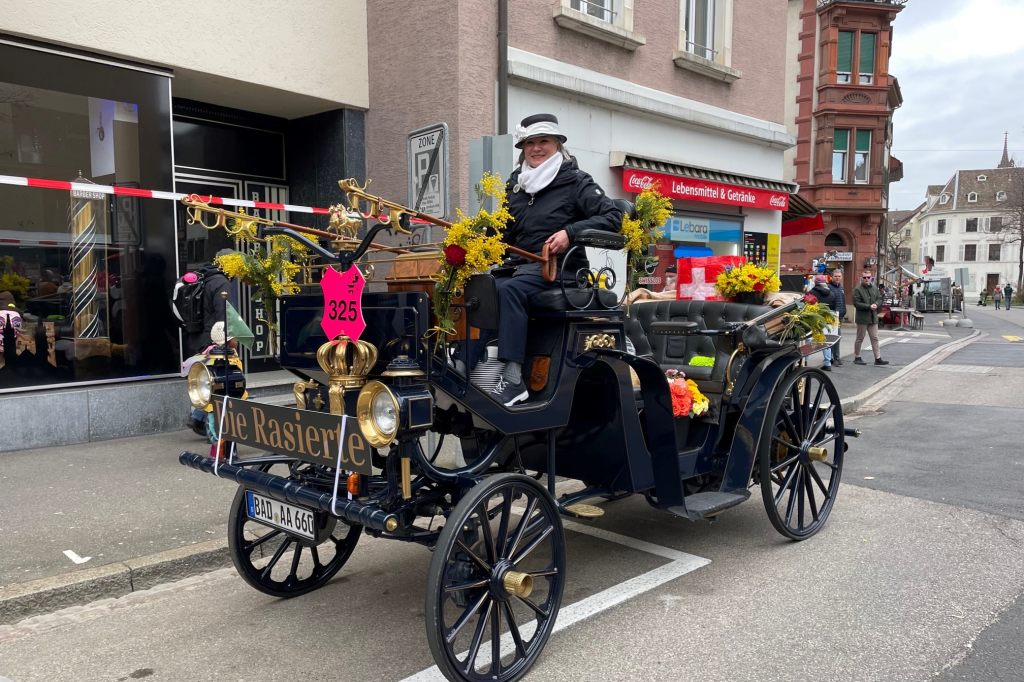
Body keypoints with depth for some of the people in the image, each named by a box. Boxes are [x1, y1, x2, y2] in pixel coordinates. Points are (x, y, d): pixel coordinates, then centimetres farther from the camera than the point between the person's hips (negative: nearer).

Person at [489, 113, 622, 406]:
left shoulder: (575, 181, 2)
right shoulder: (516, 184, 20)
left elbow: (613, 217, -8)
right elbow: (507, 231, 26)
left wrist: (570, 232, -19)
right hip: (520, 265, 6)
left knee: (509, 289, -34)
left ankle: (513, 379, -39)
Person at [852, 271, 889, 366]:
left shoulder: (874, 288, 10)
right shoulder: (858, 289, -10)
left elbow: (879, 299, 13)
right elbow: (856, 303, -17)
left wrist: (876, 304, -9)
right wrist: (869, 306, -22)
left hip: (873, 317, 6)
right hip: (862, 317, -6)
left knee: (875, 338, 7)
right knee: (860, 338, 4)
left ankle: (878, 358, 10)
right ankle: (857, 358, 15)